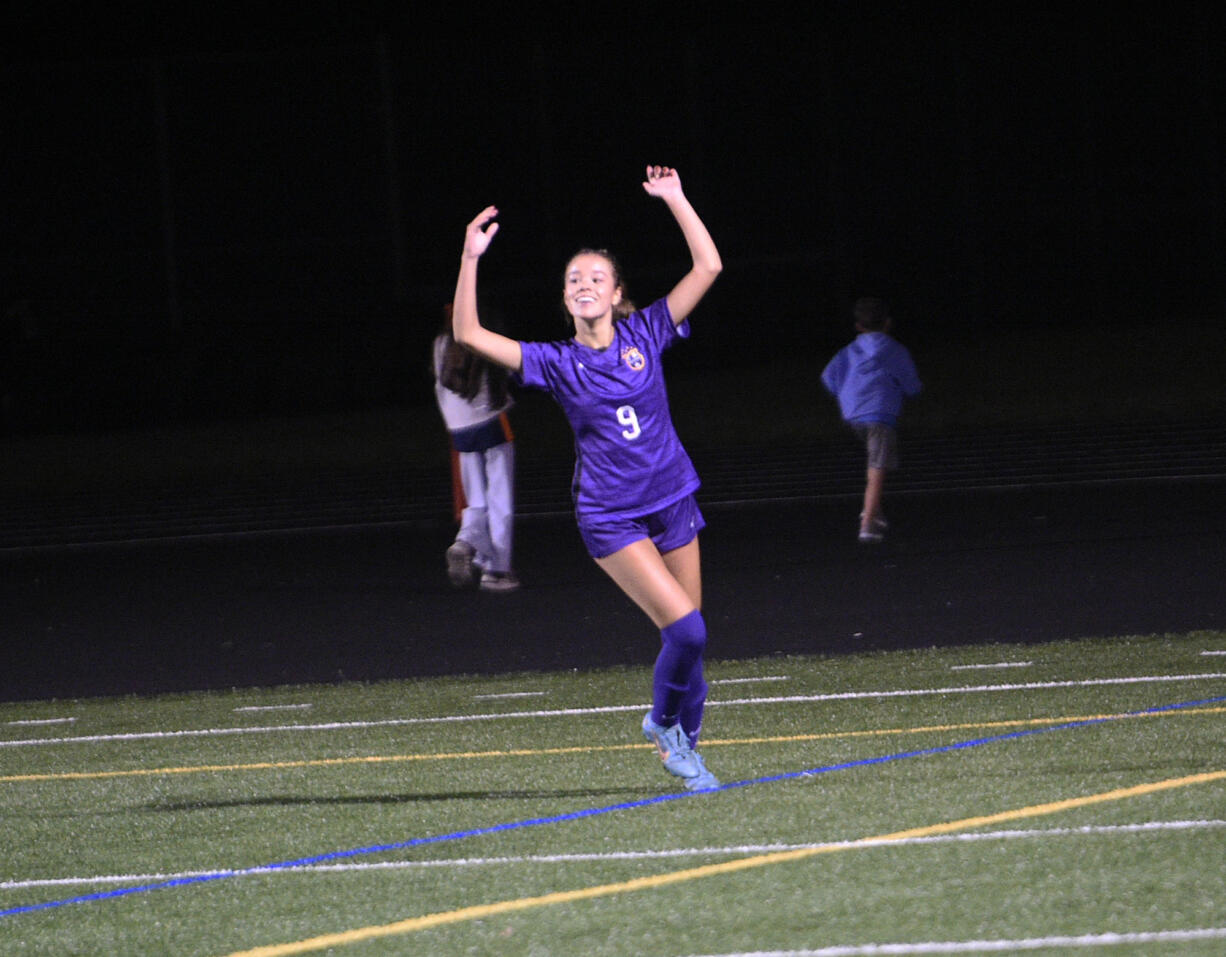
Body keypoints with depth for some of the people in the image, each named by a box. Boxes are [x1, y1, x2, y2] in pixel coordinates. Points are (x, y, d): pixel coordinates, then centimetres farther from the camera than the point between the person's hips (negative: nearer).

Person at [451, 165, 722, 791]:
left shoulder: (644, 335, 0)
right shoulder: (557, 364, -4)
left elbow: (707, 268, -4)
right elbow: (470, 335, -14)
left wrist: (675, 201, -9)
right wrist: (470, 260, -22)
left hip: (672, 502, 3)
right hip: (611, 519, -3)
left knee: (687, 636, 7)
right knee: (685, 629, -17)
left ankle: (680, 743, 26)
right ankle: (665, 725, 8)